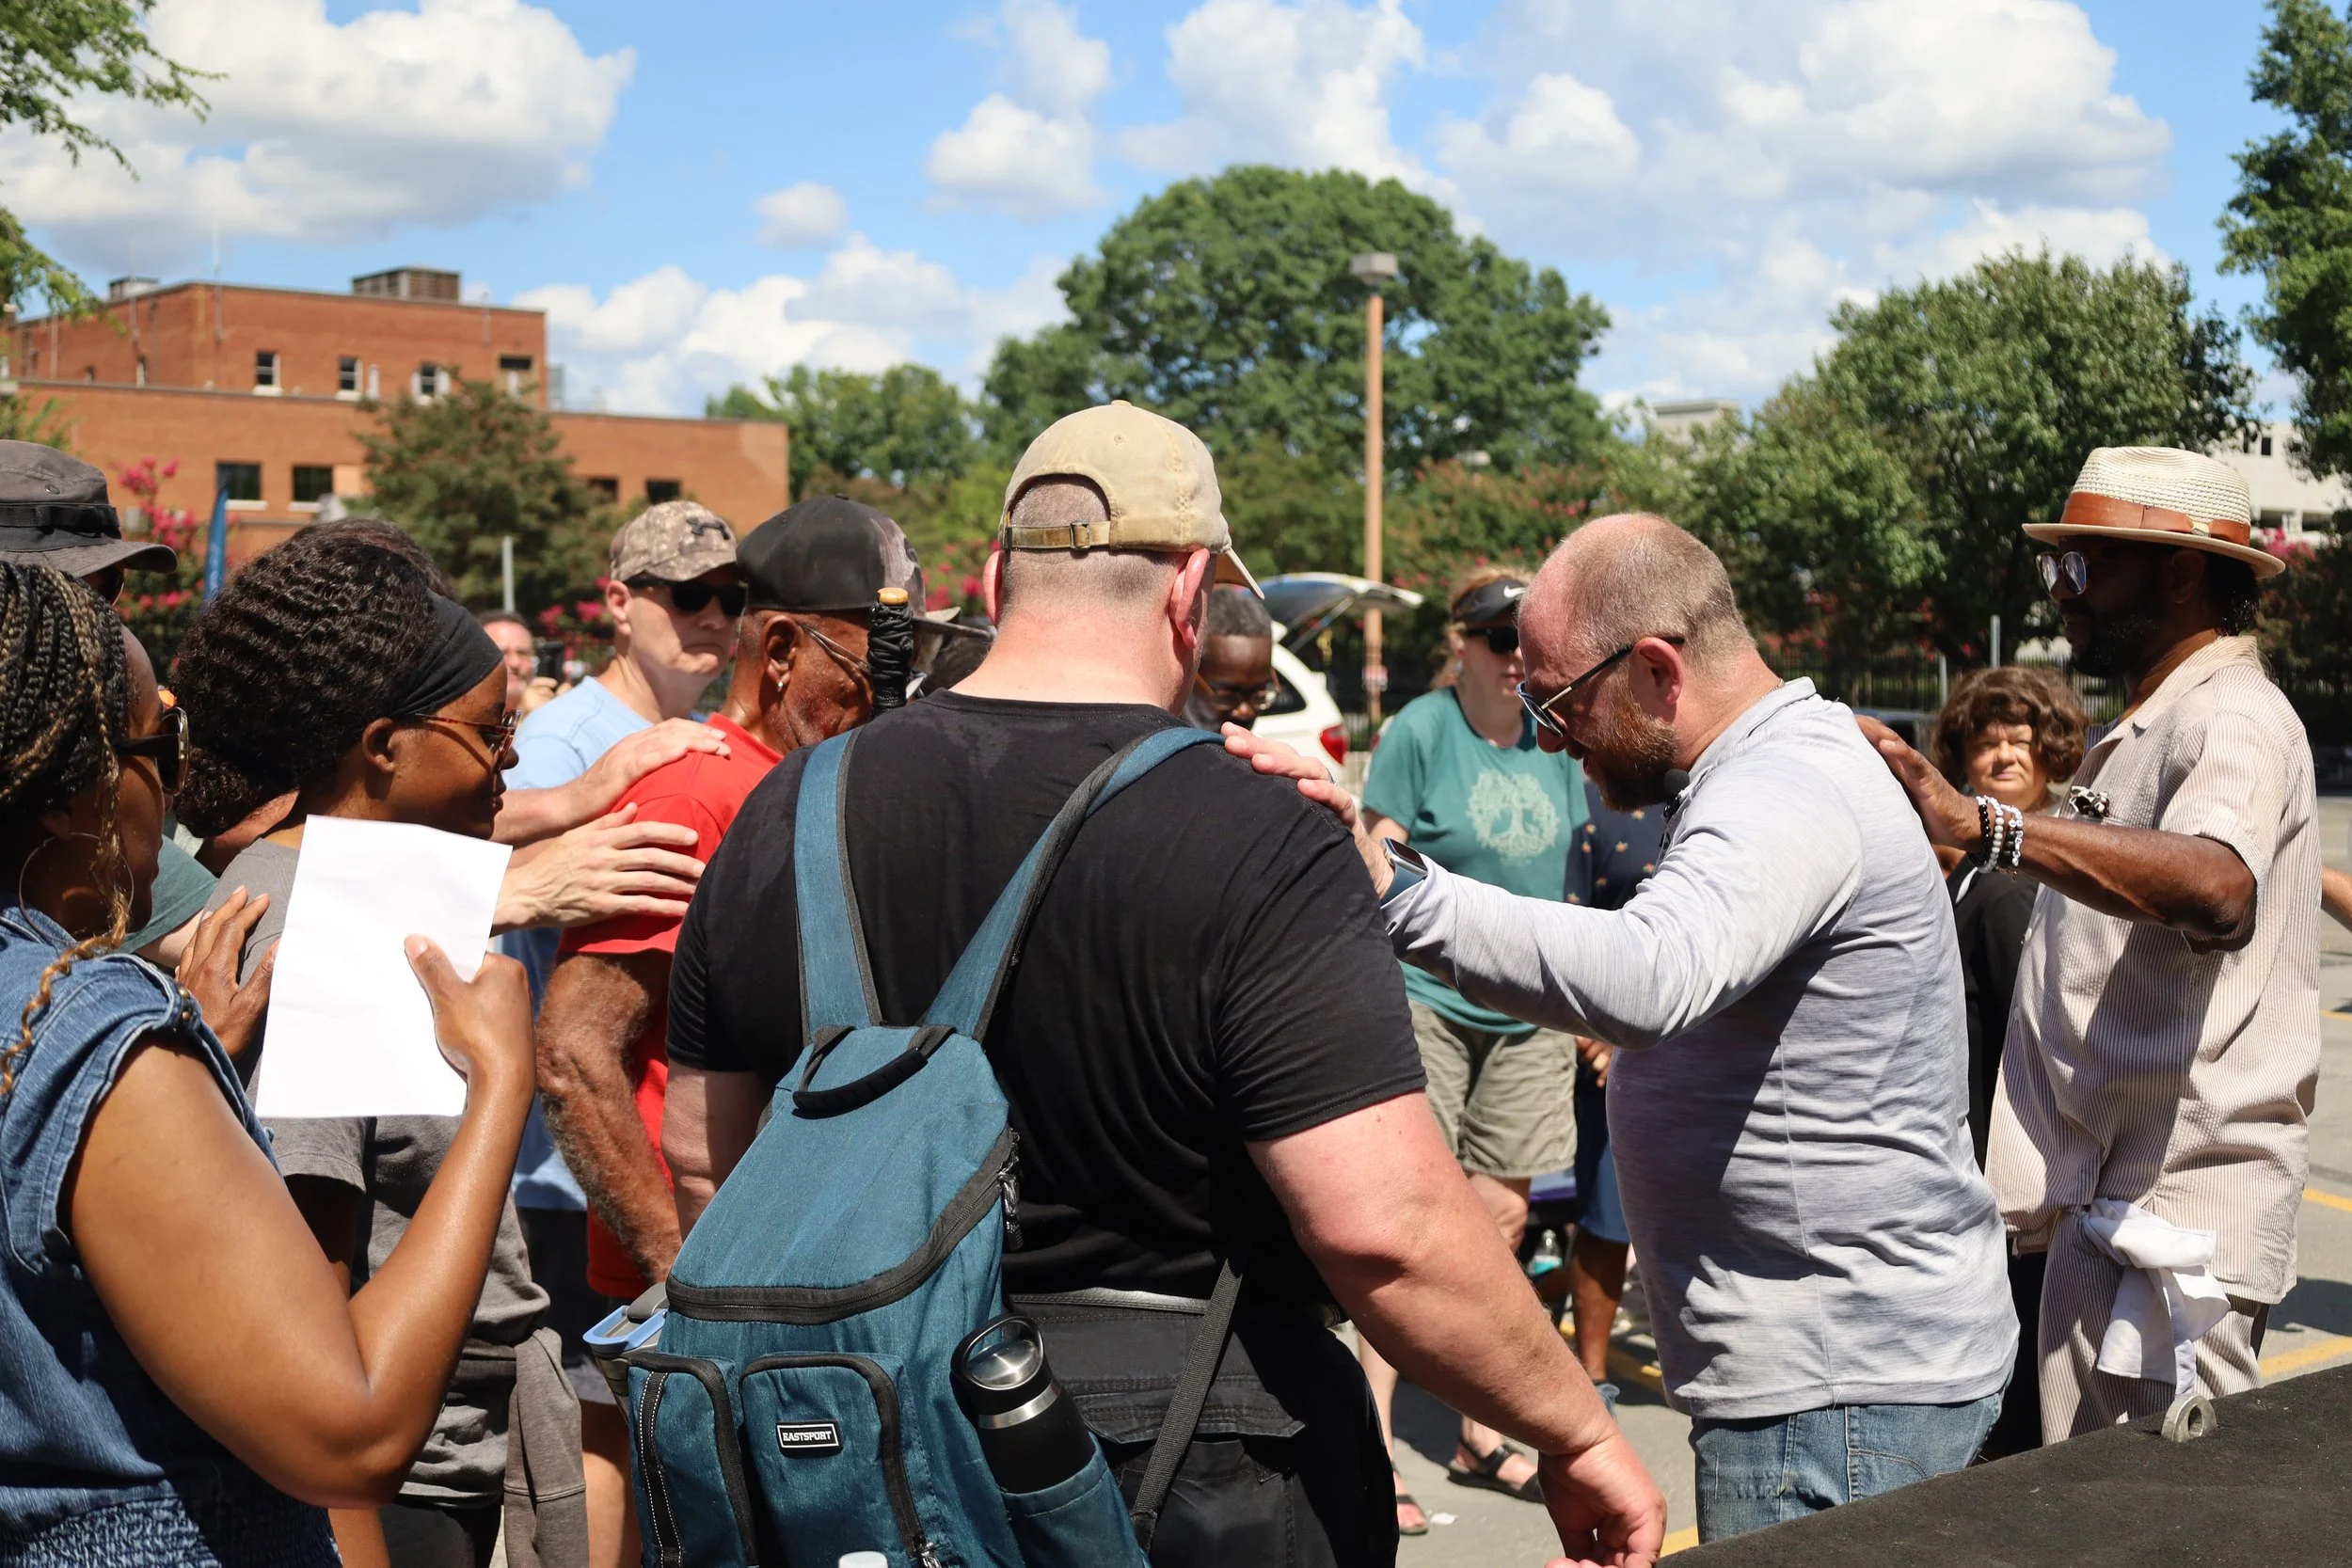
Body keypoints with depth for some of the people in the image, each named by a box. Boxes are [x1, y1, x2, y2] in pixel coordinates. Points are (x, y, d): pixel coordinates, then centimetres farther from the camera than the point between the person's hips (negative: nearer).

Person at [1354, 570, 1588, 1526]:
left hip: (1528, 1011, 6)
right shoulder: (1420, 730, -8)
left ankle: (1479, 1436, 24)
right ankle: (1375, 1449, 1)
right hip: (1428, 1002, -5)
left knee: (1501, 1216, 11)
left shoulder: (1554, 737, 8)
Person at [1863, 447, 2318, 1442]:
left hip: (2176, 1217, -10)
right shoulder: (2142, 732, 21)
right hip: (2103, 1204, 10)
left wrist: (1983, 826, -44)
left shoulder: (2233, 717, -14)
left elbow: (2215, 888, -37)